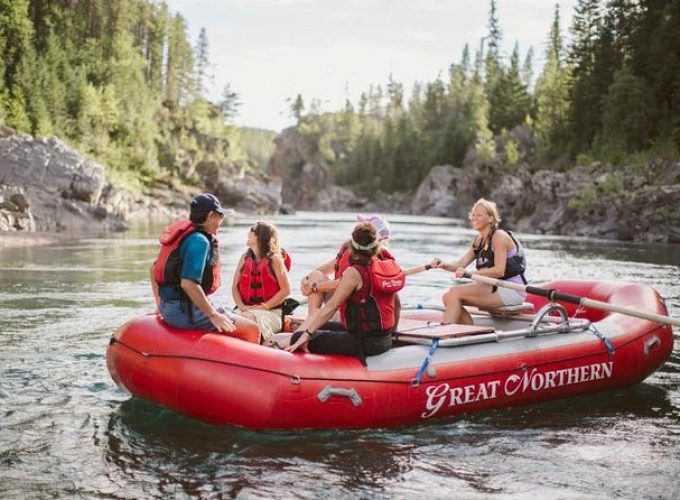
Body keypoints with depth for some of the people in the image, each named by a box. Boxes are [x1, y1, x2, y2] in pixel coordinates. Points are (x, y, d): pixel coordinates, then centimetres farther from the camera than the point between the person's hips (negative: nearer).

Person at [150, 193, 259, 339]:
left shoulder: (183, 234, 14)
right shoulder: (199, 241, -16)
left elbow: (154, 270, 21)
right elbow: (188, 283, -26)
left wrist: (161, 306, 27)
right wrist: (213, 314, -21)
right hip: (186, 311, -11)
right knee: (251, 329, -12)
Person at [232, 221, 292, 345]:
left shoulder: (274, 259, -3)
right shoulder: (245, 258, 11)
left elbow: (286, 289, -8)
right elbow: (235, 286, 10)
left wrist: (265, 306, -14)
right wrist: (241, 306, -8)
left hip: (271, 311, -4)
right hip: (246, 310, 4)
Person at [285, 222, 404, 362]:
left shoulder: (355, 272, -16)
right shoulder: (388, 266, 6)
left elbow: (331, 306, -19)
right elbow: (396, 304, 15)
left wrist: (307, 334, -18)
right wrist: (391, 330, 31)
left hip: (364, 342, -8)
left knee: (298, 338, -8)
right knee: (323, 327, 27)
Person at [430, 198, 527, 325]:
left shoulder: (498, 236, -12)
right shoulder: (479, 240, 15)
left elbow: (499, 271, -22)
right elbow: (460, 264, 4)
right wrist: (443, 265, -16)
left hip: (511, 290, -9)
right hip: (495, 288, 9)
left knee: (455, 292, -19)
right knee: (447, 297, -1)